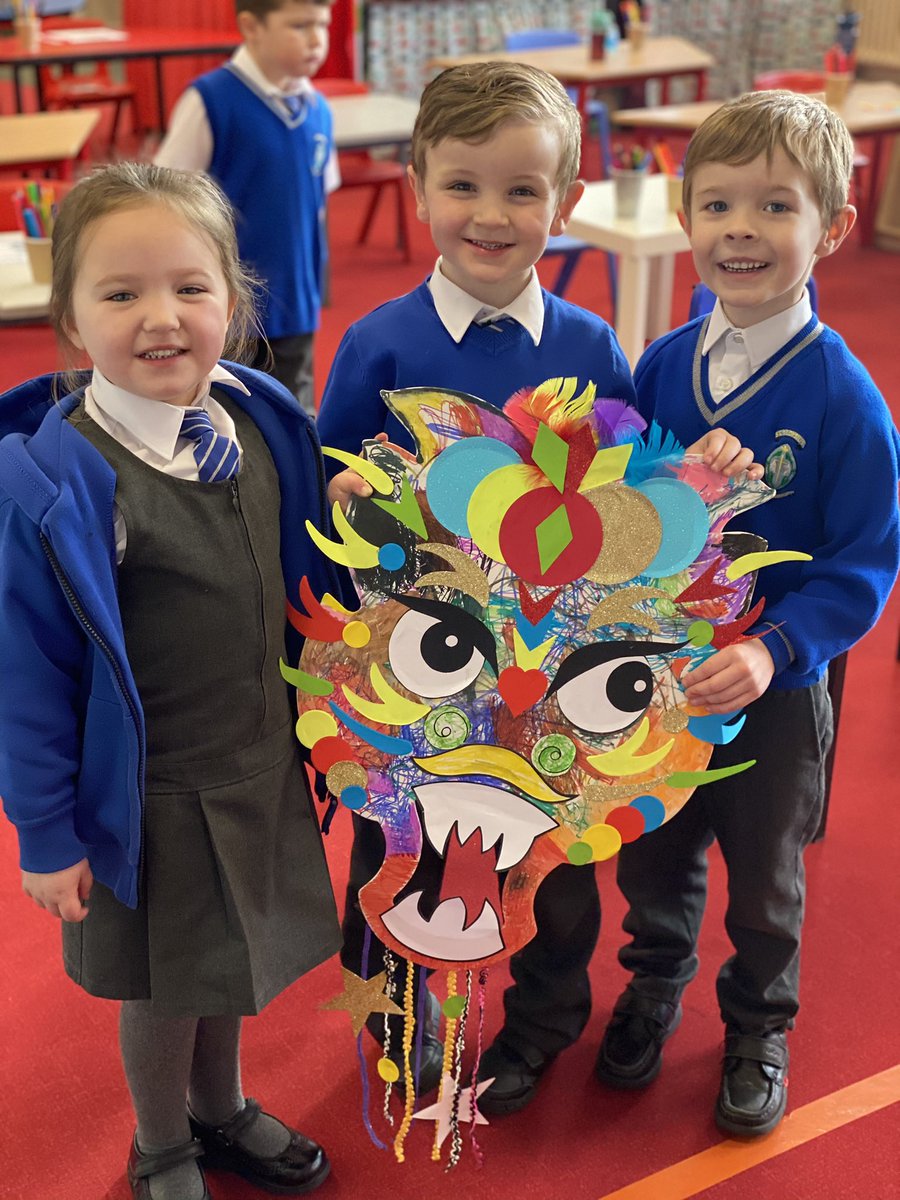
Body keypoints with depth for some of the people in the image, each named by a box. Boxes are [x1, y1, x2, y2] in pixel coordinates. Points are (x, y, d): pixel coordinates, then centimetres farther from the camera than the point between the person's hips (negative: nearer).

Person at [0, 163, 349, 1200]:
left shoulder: (266, 422, -8)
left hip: (263, 766, 5)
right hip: (150, 794, -4)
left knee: (229, 959, 25)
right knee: (163, 983, 17)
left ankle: (222, 1111, 53)